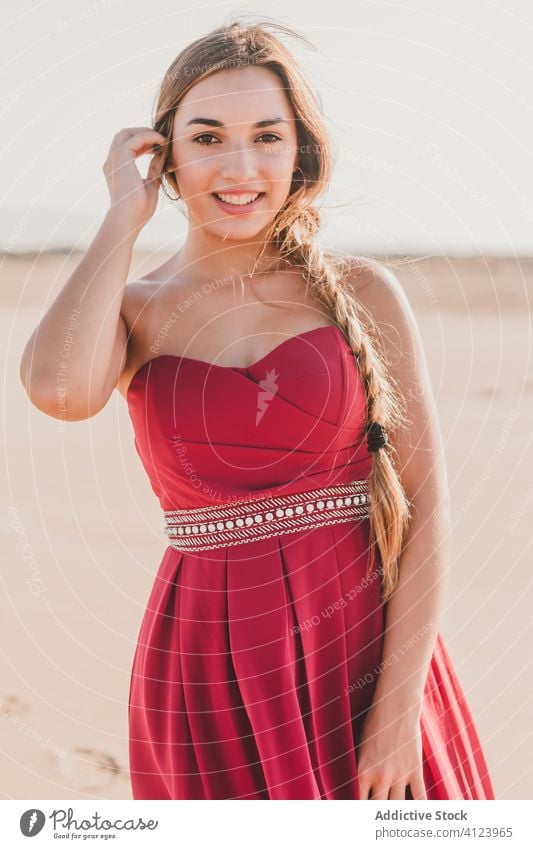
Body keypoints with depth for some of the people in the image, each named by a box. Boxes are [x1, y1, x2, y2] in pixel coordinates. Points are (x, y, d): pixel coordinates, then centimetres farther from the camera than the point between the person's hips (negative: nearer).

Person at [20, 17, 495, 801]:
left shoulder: (362, 292, -2)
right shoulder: (133, 312, 1)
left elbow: (427, 506, -5)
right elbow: (61, 391, -23)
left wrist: (399, 707, -12)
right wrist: (124, 216, -11)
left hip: (365, 651, 0)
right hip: (208, 669, 1)